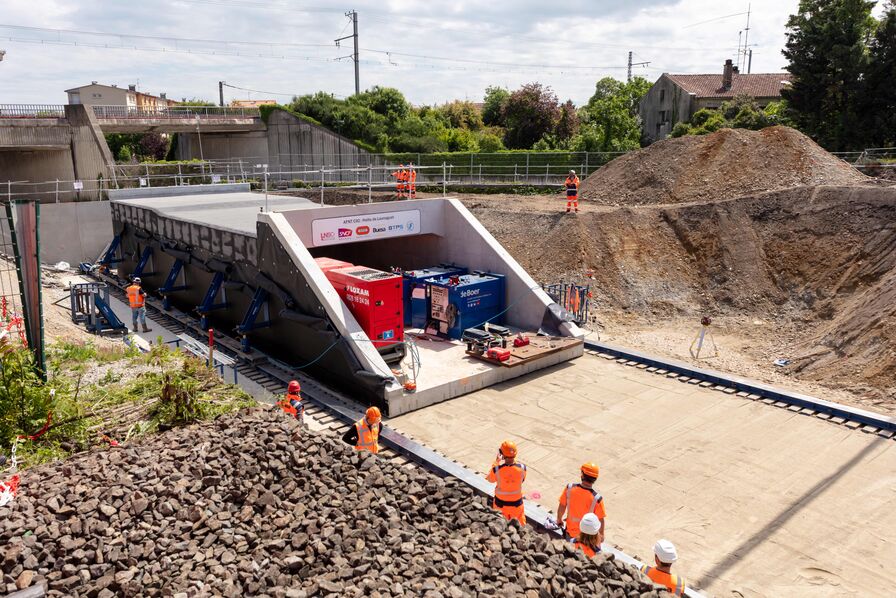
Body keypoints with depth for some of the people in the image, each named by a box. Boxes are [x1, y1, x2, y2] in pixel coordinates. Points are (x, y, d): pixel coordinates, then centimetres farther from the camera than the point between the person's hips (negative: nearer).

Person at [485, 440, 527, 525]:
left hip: (500, 503, -1)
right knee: (520, 525, 25)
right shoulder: (522, 468, -25)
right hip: (516, 503, 1)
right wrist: (514, 461, 0)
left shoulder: (497, 469, -29)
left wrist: (496, 462, -1)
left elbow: (490, 480, -6)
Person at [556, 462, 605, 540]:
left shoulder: (569, 488, -23)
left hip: (570, 532, 2)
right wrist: (601, 534, 1)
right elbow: (600, 520, -19)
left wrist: (559, 519, 12)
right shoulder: (596, 498, -31)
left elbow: (562, 507, -8)